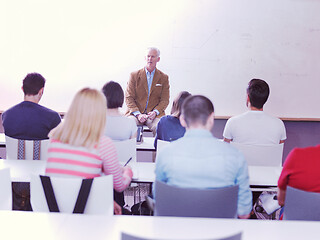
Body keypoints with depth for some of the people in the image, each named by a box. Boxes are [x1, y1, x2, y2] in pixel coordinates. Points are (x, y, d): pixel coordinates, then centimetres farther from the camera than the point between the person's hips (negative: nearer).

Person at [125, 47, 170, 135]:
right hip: (135, 113, 0)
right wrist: (138, 114, -12)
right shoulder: (134, 75, 9)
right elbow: (129, 97, 3)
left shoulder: (164, 78, 11)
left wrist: (155, 112, -12)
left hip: (155, 114, 0)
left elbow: (165, 100, 7)